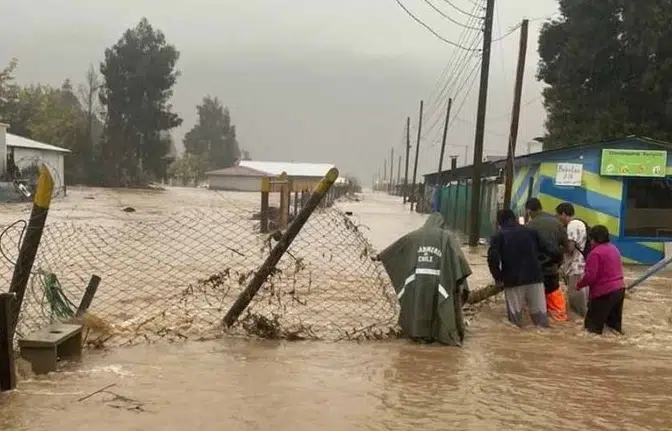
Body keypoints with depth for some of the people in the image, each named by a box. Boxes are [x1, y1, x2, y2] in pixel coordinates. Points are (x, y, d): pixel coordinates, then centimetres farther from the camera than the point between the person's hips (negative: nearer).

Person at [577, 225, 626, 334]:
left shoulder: (595, 253, -15)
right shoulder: (614, 248, 13)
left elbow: (590, 276, -19)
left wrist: (579, 284, -2)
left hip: (604, 292, -9)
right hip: (620, 289, 9)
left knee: (592, 325, 0)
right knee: (614, 324, 19)